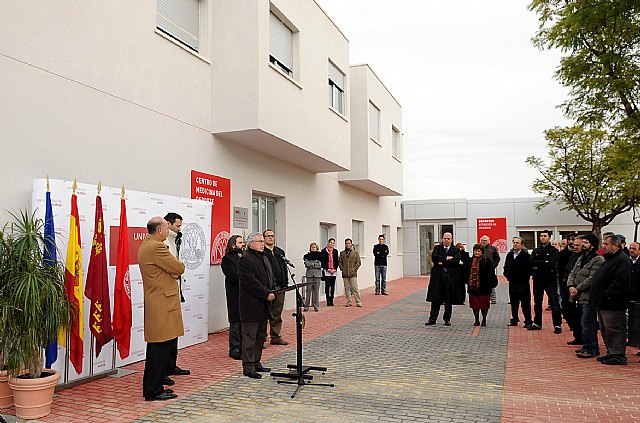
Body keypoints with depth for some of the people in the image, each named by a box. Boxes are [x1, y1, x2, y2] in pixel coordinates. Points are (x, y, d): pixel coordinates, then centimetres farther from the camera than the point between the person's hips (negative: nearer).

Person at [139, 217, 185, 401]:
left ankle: (151, 387, 26)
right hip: (163, 305, -11)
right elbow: (179, 268, -15)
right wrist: (177, 264, 6)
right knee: (162, 349, -3)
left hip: (154, 305, 11)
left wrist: (172, 270, 2)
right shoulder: (157, 247, -18)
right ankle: (154, 391, 4)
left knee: (156, 348, 17)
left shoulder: (145, 246, 16)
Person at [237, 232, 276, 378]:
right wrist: (267, 294, -18)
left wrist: (274, 290, 3)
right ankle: (248, 367, 4)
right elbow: (250, 282, -20)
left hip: (263, 305, 9)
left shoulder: (265, 259, 17)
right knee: (250, 337, -3)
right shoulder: (245, 260, -13)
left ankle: (256, 363, 26)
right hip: (251, 305, -9)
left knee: (261, 336, 15)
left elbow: (271, 277, 22)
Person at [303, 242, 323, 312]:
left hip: (317, 275, 0)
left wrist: (311, 265, -6)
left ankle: (316, 306, 7)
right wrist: (315, 263, -5)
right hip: (309, 274, 0)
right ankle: (306, 306, 3)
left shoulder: (319, 255, 7)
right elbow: (306, 264, -5)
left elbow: (320, 265, -3)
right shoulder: (307, 256, 9)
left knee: (316, 291, 1)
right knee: (308, 290, -2)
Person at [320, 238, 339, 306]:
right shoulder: (324, 251, 0)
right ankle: (328, 301, -2)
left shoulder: (335, 251, 11)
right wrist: (328, 269, -10)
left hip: (334, 271, 3)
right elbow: (323, 261, -4)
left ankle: (331, 301, 7)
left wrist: (335, 269, -3)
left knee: (333, 286, 3)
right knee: (327, 285, -5)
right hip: (326, 271, -3)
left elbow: (337, 261, 10)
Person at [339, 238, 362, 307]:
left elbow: (358, 262, 4)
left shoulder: (355, 253, 6)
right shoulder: (342, 253, 11)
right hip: (345, 274, 3)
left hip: (353, 274, -3)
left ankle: (358, 302, -3)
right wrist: (342, 269, 0)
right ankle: (349, 302, 13)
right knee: (347, 288, 6)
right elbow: (340, 262, 13)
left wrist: (354, 269, -6)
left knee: (355, 288, -6)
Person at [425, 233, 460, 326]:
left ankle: (447, 319, 17)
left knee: (448, 300, 6)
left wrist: (442, 263, -11)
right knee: (435, 299, 2)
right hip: (438, 276, 1)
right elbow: (434, 257, -9)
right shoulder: (437, 248, 9)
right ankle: (432, 319, 7)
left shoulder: (456, 250, 5)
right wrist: (446, 258, -15)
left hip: (450, 277, -1)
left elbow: (456, 260, -12)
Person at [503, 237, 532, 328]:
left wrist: (525, 277, -13)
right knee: (513, 303, 13)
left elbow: (530, 269, -11)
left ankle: (528, 321, 7)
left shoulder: (526, 255, -9)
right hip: (512, 283, 6)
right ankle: (514, 320, 24)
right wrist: (506, 274, 7)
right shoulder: (509, 255, 12)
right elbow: (506, 267, 21)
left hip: (523, 283, -6)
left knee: (525, 303, -1)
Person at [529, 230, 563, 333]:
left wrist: (538, 265, -11)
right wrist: (545, 263, -13)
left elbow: (552, 263, -17)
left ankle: (557, 325, -2)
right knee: (537, 302, 12)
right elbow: (531, 263, -2)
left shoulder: (554, 251, -2)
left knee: (554, 302, -6)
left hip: (550, 280, -5)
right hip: (538, 280, 5)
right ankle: (537, 323, 22)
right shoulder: (536, 251, 12)